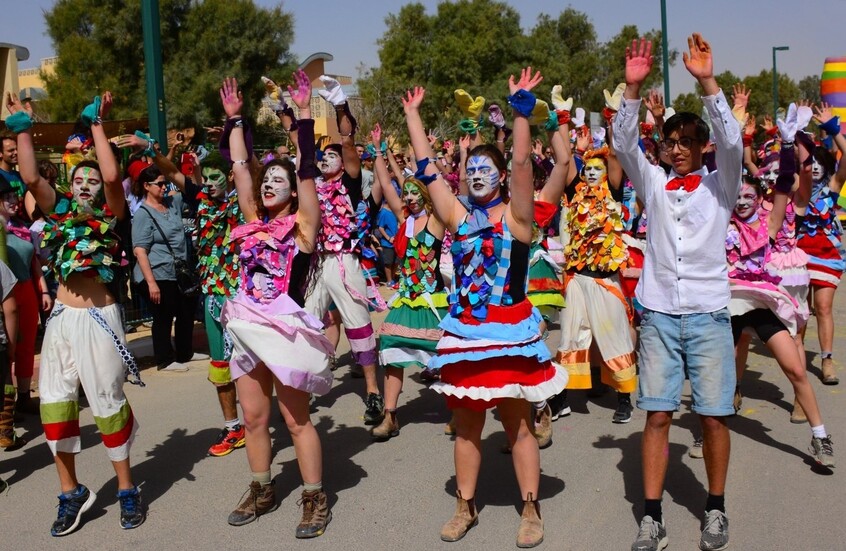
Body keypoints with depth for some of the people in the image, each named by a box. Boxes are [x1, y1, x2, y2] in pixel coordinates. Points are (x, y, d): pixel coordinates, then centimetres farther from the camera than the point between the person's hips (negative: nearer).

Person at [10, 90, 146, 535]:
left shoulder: (110, 215, 1)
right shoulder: (60, 212, 11)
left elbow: (113, 176, -16)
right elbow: (31, 178, -2)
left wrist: (96, 124, -12)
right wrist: (22, 128, -3)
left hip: (97, 317, -4)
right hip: (61, 318, 4)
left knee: (107, 401, 2)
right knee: (55, 403, 5)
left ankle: (127, 489, 17)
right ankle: (71, 493, 19)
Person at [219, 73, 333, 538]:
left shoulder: (302, 223, -4)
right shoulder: (254, 221, 9)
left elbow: (307, 169, -12)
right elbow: (239, 167, 11)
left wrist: (303, 113, -14)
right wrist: (234, 118, 12)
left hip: (286, 329, -5)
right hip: (247, 328, 6)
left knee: (296, 420, 2)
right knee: (253, 417, 13)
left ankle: (315, 500, 13)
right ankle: (262, 492, 29)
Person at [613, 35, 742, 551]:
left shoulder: (719, 185, 5)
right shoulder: (653, 183, 10)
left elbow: (732, 142, -12)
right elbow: (624, 144, -4)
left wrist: (707, 81, -22)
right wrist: (633, 87, -17)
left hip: (708, 314, -1)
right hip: (659, 314, 1)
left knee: (714, 416, 2)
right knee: (657, 415, 0)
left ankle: (716, 510, 20)